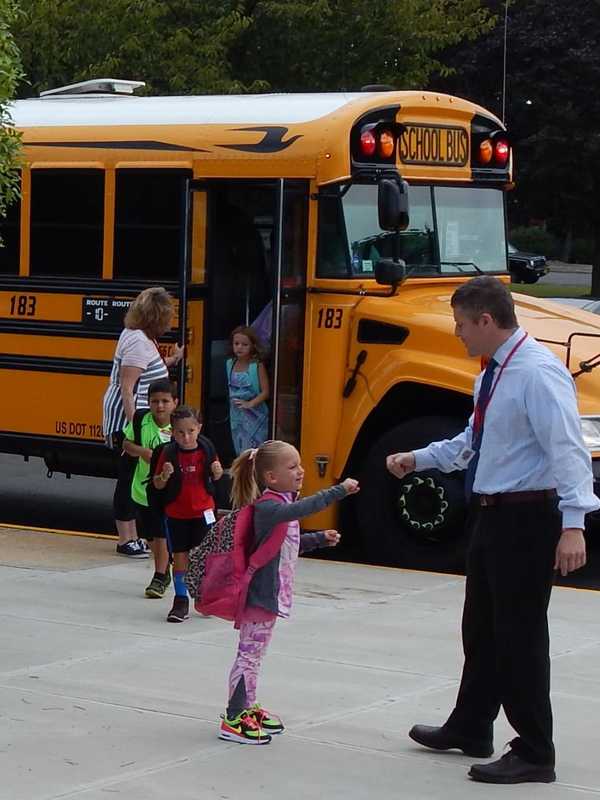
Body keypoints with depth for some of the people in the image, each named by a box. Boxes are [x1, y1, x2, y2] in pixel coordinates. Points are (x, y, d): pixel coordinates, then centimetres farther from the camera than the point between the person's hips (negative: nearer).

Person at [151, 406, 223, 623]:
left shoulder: (206, 449, -7)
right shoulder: (168, 453, -11)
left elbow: (215, 476, 8)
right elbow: (157, 484, -4)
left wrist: (217, 471, -14)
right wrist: (164, 476, -25)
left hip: (203, 511, 0)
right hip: (176, 513, 0)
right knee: (180, 558, 4)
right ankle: (181, 601, 14)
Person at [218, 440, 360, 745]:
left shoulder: (282, 503, 12)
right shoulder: (267, 507, -20)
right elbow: (301, 509, -39)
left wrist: (320, 538, 13)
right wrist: (339, 490, -41)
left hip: (272, 593, 10)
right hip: (261, 593, -10)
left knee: (254, 654, 18)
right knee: (249, 654, -6)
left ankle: (248, 709, 28)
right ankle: (233, 720, -2)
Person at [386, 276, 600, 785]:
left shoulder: (537, 373, -19)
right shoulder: (494, 374, 11)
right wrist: (418, 460, 20)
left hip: (526, 518, -10)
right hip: (491, 513, 10)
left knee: (520, 634, -4)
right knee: (482, 627, 21)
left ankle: (535, 755, 6)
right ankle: (470, 729, 37)